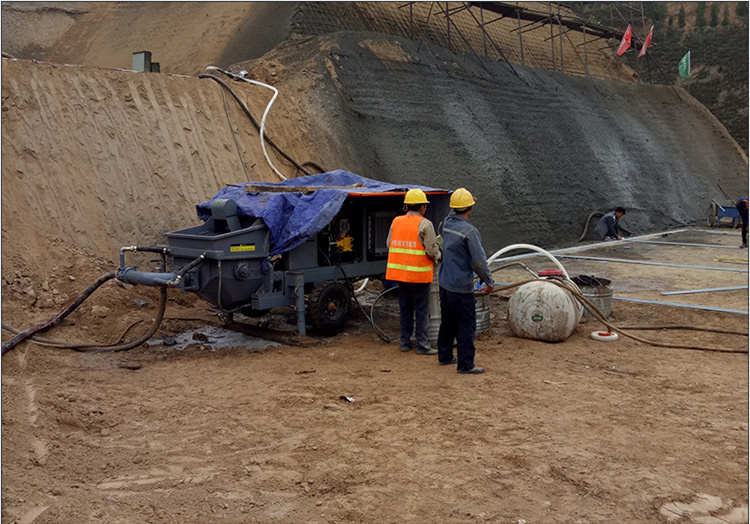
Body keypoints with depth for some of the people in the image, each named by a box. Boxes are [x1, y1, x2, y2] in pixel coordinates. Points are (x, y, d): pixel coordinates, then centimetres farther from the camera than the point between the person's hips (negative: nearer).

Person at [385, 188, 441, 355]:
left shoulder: (396, 222, 6)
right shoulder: (425, 224, -11)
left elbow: (389, 244, 11)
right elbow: (432, 250, -12)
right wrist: (437, 257, 8)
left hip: (400, 272, 6)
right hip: (419, 274, -6)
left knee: (405, 308, 15)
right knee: (422, 310, 2)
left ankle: (405, 342, 21)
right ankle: (422, 345, 5)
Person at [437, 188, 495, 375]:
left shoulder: (447, 223, 2)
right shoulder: (469, 231, -19)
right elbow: (479, 261, -18)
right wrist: (489, 282, -5)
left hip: (445, 282, 8)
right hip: (461, 287, -8)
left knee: (447, 322, 20)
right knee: (466, 325, 0)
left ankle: (444, 356, 31)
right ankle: (465, 364, 5)